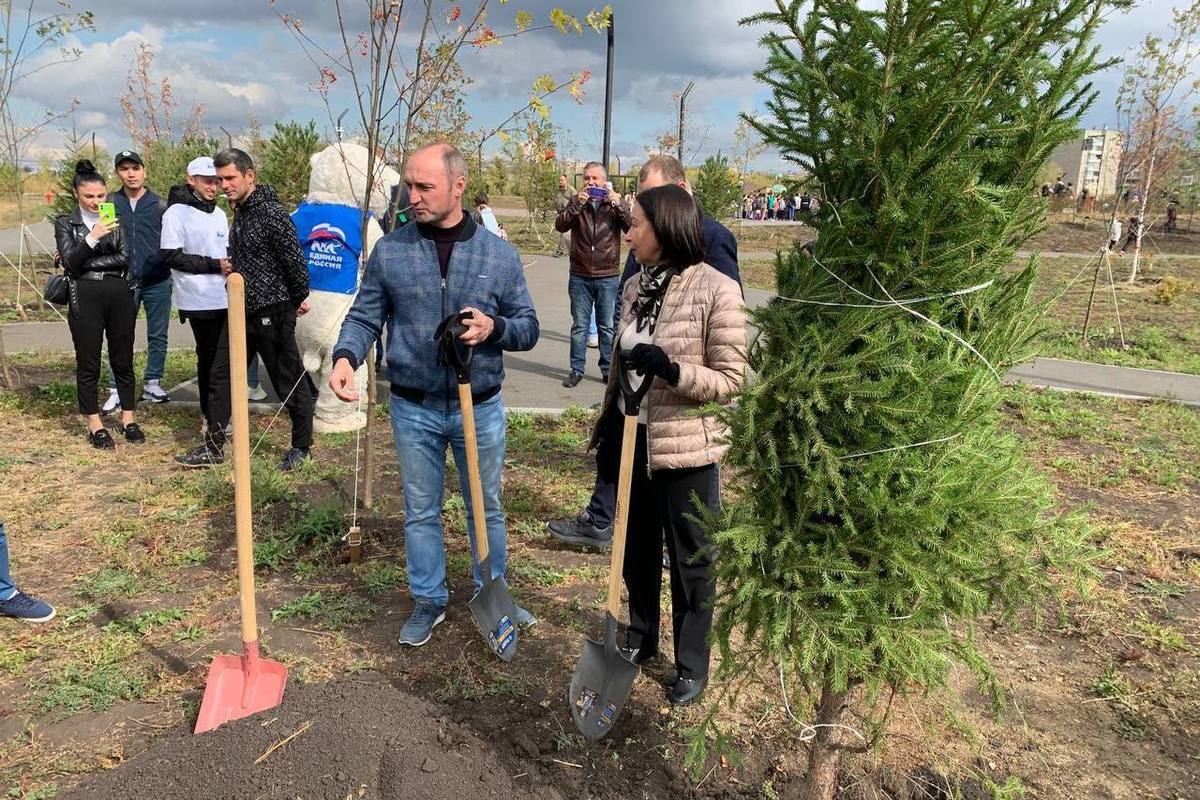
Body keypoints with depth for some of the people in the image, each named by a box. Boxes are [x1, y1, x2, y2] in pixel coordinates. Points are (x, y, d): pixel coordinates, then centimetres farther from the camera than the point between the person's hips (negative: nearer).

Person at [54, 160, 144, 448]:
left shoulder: (117, 219, 8)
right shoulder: (65, 223, 5)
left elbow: (125, 258, -3)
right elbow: (69, 263, -7)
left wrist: (86, 263, -9)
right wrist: (93, 237, -20)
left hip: (120, 295, 2)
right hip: (85, 297, -1)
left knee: (123, 359, 8)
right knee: (88, 363, 4)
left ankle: (128, 419, 19)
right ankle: (95, 425, 14)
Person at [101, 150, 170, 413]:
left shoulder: (160, 205, 2)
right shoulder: (110, 203, 5)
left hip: (157, 282, 0)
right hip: (124, 282, 0)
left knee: (158, 336, 8)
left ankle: (152, 383, 21)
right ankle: (116, 389, 10)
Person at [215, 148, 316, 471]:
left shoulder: (271, 212, -16)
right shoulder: (239, 211, 12)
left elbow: (294, 258, -16)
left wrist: (299, 298, -8)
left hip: (272, 312, -9)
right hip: (243, 311, 9)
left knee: (289, 380, 2)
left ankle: (301, 445, 14)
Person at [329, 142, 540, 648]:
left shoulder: (499, 255, -3)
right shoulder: (390, 251, -3)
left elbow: (528, 328, 1)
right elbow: (364, 318, 1)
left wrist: (494, 327, -21)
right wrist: (345, 357, -19)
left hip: (481, 409, 0)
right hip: (414, 410, 1)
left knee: (486, 507, 15)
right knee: (420, 511, 14)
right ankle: (428, 601, 33)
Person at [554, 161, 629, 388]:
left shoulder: (615, 203, 4)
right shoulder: (576, 203, 5)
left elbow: (632, 228, -8)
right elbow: (560, 225, -9)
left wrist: (618, 205, -21)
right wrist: (578, 204, -20)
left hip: (608, 277, 0)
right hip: (580, 277, 1)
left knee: (607, 327, 8)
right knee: (579, 326, 7)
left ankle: (608, 369, 18)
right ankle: (576, 369, 15)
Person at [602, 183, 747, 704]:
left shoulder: (716, 290, -15)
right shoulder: (635, 288, 5)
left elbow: (731, 380, -15)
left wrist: (672, 369, -29)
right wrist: (606, 426, 14)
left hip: (685, 447, -6)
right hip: (632, 438, 6)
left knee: (691, 560, 11)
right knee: (636, 548, 21)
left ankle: (692, 665, 30)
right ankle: (641, 638, 43)